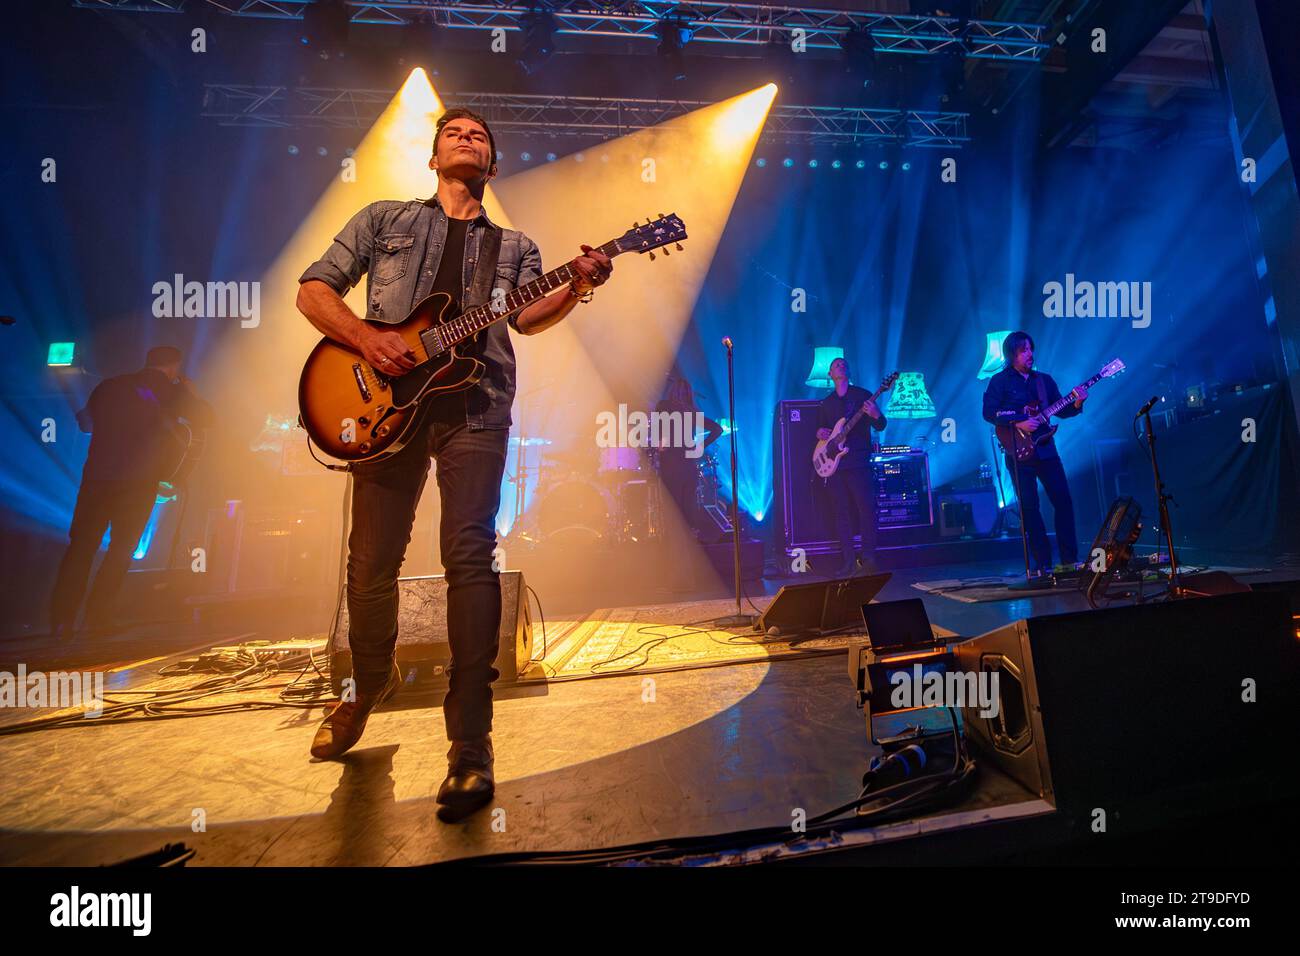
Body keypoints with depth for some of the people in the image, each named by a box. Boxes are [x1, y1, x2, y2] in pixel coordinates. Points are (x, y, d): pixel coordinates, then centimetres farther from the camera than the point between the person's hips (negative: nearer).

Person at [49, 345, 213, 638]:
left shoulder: (110, 385, 10)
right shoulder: (174, 392, 0)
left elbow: (85, 421, 20)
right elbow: (205, 418, 8)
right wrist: (189, 392, 20)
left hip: (97, 475, 3)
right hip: (139, 482, -3)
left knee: (81, 546, 10)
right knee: (121, 549, 8)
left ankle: (61, 620, 6)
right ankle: (98, 617, 6)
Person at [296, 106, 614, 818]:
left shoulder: (514, 245, 22)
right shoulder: (384, 219, 19)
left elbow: (526, 316, 3)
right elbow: (313, 289, 12)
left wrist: (577, 287, -16)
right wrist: (365, 336, -6)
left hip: (474, 406, 0)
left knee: (469, 557, -13)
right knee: (371, 564, 3)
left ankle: (470, 744, -8)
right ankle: (371, 681, 32)